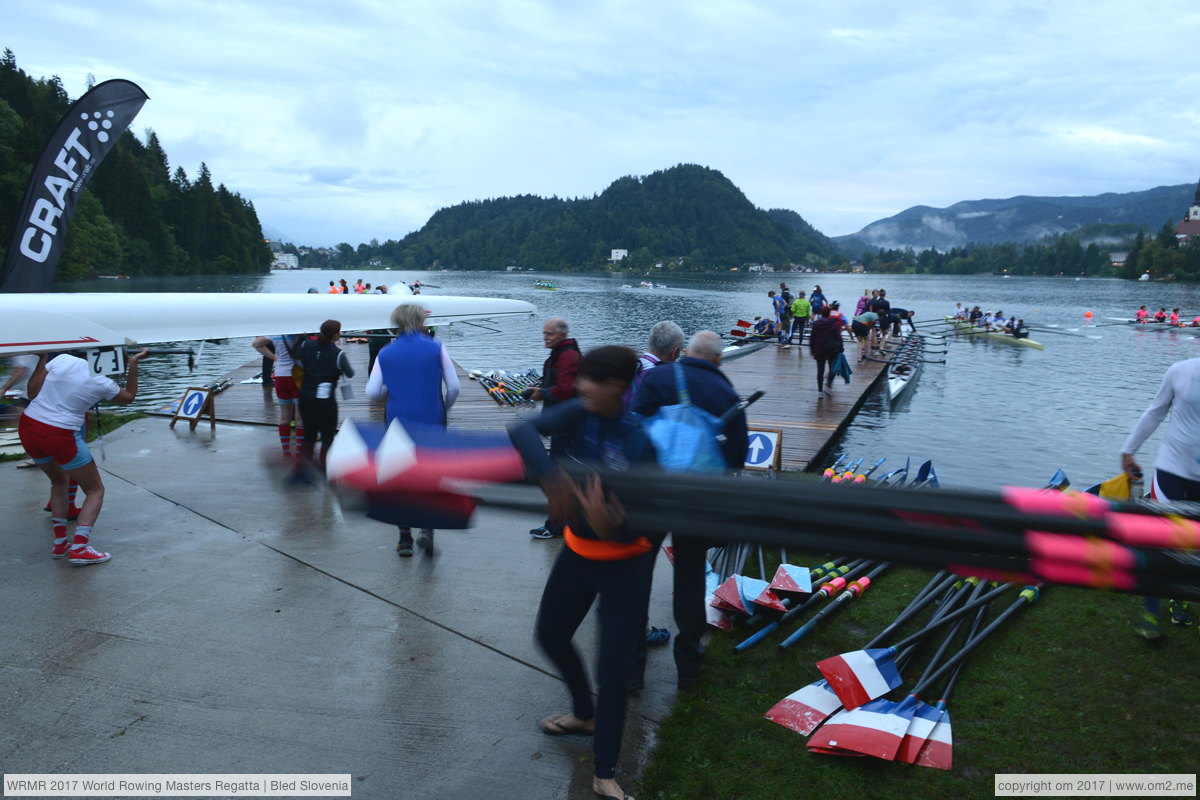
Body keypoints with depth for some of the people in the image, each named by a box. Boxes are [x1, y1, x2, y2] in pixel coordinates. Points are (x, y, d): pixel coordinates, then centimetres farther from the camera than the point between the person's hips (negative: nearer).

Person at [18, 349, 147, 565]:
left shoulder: (62, 359, -2)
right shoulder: (102, 383, -6)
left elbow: (32, 392, 5)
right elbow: (128, 397, 15)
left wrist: (42, 358, 15)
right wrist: (134, 364, 13)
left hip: (27, 428, 5)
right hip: (60, 437, -5)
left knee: (59, 482, 29)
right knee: (96, 490, 10)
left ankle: (60, 543, 25)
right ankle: (79, 548, -7)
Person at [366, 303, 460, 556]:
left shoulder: (386, 354, 2)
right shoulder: (436, 348, -3)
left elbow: (372, 393, -4)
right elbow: (454, 387, -5)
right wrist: (443, 409, 13)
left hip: (398, 424, 1)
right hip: (432, 424, -1)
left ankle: (405, 539, 17)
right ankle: (427, 528, -7)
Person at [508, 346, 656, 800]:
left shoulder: (638, 443, -27)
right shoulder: (579, 414, -14)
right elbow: (523, 432, -29)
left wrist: (609, 522, -51)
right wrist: (550, 478, -45)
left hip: (624, 564, -6)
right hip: (578, 551, 6)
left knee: (612, 668, -3)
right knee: (550, 635, 22)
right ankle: (585, 715, 50)